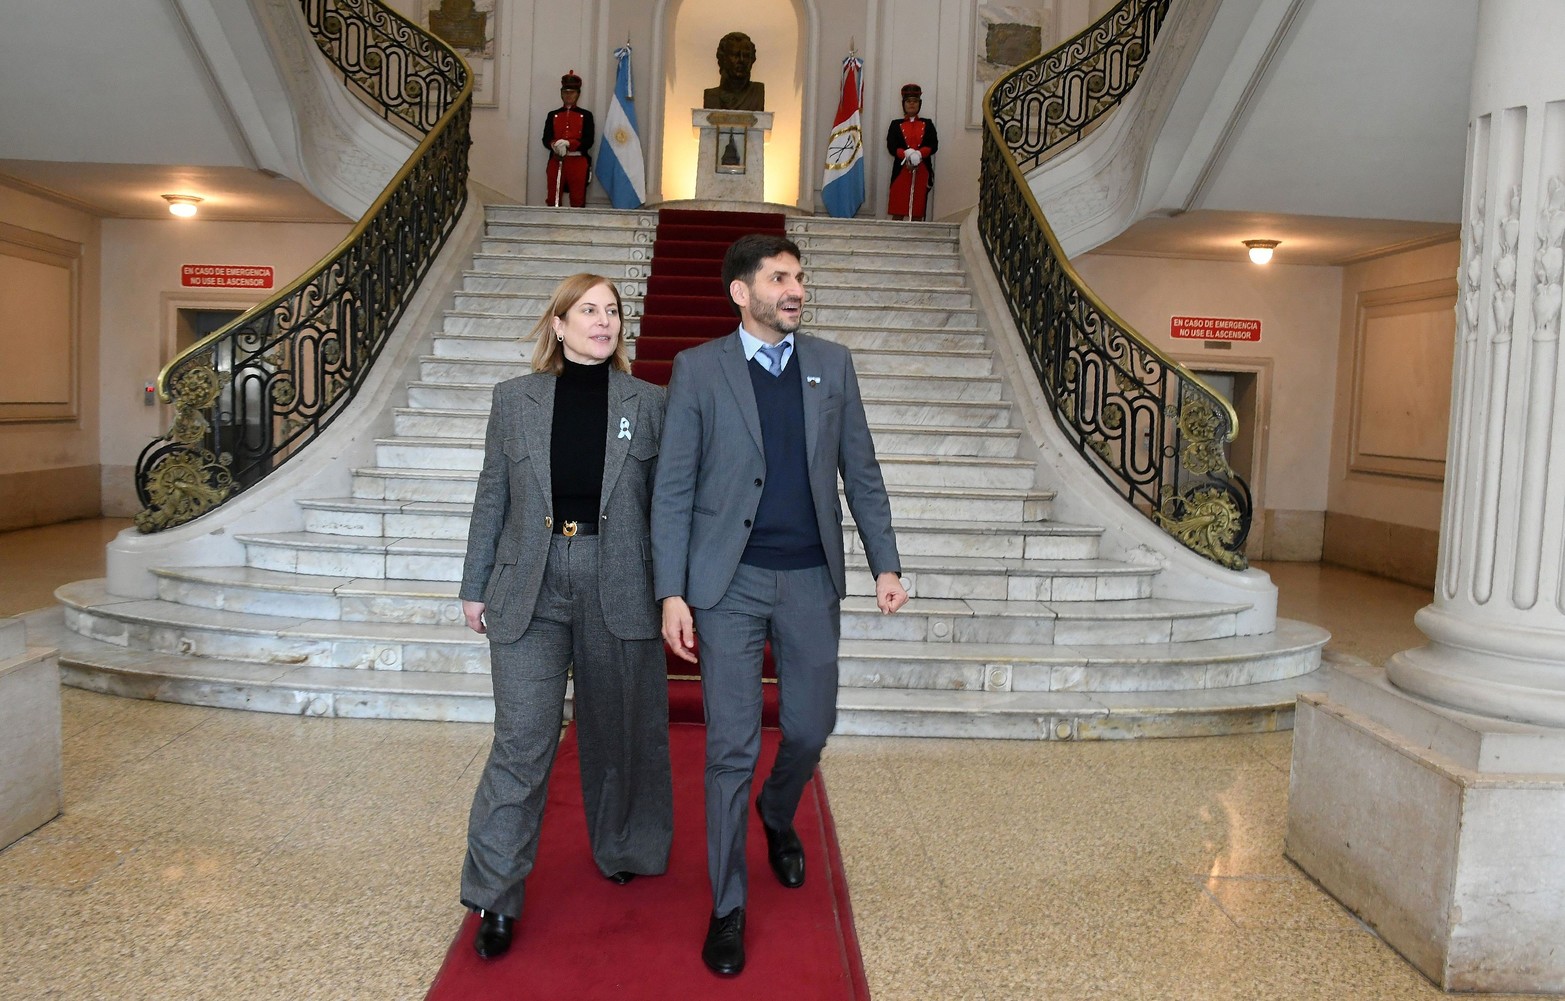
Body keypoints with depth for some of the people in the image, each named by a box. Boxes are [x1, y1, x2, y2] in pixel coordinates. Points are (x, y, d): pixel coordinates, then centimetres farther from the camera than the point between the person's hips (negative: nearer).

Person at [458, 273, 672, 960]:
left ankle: (620, 848, 39)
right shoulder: (514, 399, 5)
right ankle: (495, 898, 10)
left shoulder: (648, 402, 4)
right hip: (528, 587, 0)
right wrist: (475, 586, 8)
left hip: (619, 587, 1)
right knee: (522, 741, -3)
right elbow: (492, 497, 8)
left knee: (615, 730, 14)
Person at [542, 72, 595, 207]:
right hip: (556, 162, 2)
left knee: (578, 201, -2)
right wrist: (555, 145, -20)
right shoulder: (553, 115, 12)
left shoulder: (586, 115, 5)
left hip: (578, 162, -2)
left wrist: (568, 143, -19)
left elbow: (588, 141, -5)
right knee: (553, 200, 0)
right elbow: (546, 139, 3)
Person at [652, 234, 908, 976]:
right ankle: (727, 907, 19)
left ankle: (777, 816, 46)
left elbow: (861, 472, 9)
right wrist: (671, 593, -9)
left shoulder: (832, 364, 7)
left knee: (810, 729, 12)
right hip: (729, 582, -3)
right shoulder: (698, 369, -2)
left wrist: (886, 563, 3)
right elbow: (673, 490, -3)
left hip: (811, 579, 3)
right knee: (732, 747, 2)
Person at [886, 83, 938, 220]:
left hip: (922, 172, 1)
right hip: (901, 171, -1)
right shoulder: (896, 124, 9)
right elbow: (891, 146, -5)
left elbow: (933, 145, -1)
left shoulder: (927, 124, 13)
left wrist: (919, 154, -19)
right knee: (897, 211, -3)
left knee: (918, 212, 1)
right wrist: (907, 154, -21)